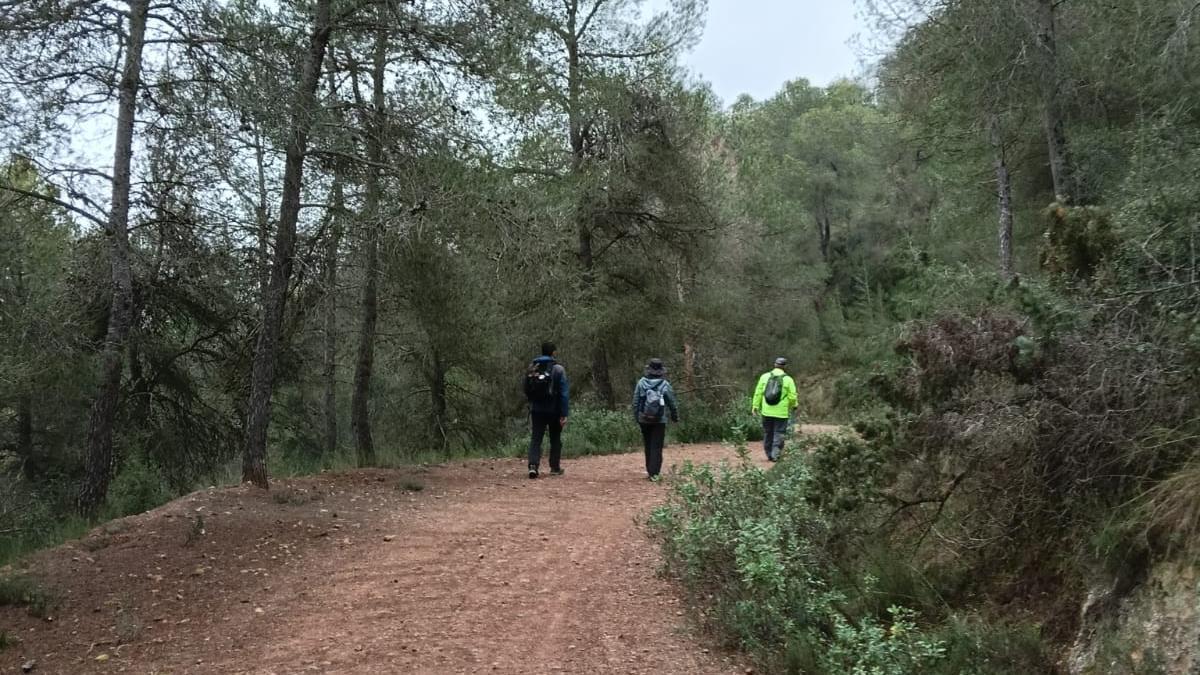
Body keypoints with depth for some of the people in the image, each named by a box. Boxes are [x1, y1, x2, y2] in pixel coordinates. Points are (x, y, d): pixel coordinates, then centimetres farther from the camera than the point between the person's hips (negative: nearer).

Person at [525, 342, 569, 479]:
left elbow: (527, 391, 9)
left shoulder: (531, 368, 4)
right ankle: (555, 468, 18)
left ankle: (533, 465, -16)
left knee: (536, 438, 2)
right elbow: (564, 392, -14)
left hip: (536, 410, 3)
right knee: (555, 439, 13)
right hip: (554, 410, -3)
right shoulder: (558, 369, -10)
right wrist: (564, 413, -11)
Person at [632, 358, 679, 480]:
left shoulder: (641, 383, -7)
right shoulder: (665, 385, -10)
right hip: (659, 421, -2)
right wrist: (675, 417, 15)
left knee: (648, 446, 16)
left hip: (644, 420, 2)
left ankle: (650, 470, 23)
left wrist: (636, 417, 10)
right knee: (656, 447, 1)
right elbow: (672, 404, -2)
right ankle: (654, 473, -6)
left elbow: (635, 402, -3)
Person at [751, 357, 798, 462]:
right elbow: (792, 397, -3)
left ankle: (769, 454, 21)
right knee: (779, 434, 3)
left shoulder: (765, 376, 3)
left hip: (767, 411, 3)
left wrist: (755, 406, 8)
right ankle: (775, 454, -5)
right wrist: (794, 406, 16)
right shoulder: (788, 379, -4)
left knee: (767, 433, 13)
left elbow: (758, 393, 2)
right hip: (781, 413, -3)